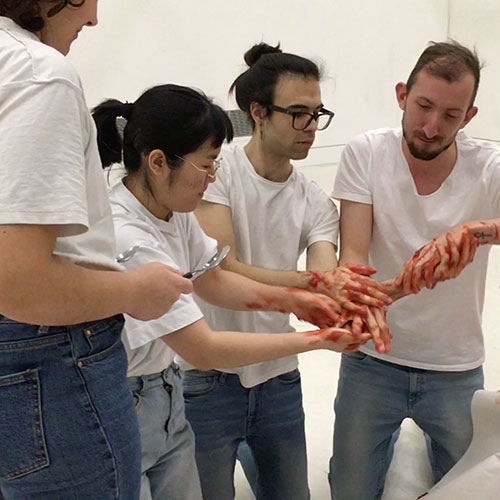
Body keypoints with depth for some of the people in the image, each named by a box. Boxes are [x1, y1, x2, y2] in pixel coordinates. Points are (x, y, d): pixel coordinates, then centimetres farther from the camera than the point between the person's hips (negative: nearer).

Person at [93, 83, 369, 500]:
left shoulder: (174, 210, -3)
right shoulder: (126, 237, -29)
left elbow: (212, 281, 10)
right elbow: (204, 350, -25)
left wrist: (294, 300, -4)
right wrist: (315, 340, -18)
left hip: (164, 398, 8)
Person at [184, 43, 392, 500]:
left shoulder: (316, 204, 2)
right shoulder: (215, 171, -12)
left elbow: (326, 286, -11)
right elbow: (218, 273, -22)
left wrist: (352, 297, -33)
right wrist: (312, 281, -33)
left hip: (278, 379, 5)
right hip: (208, 377, -4)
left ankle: (247, 450, 40)